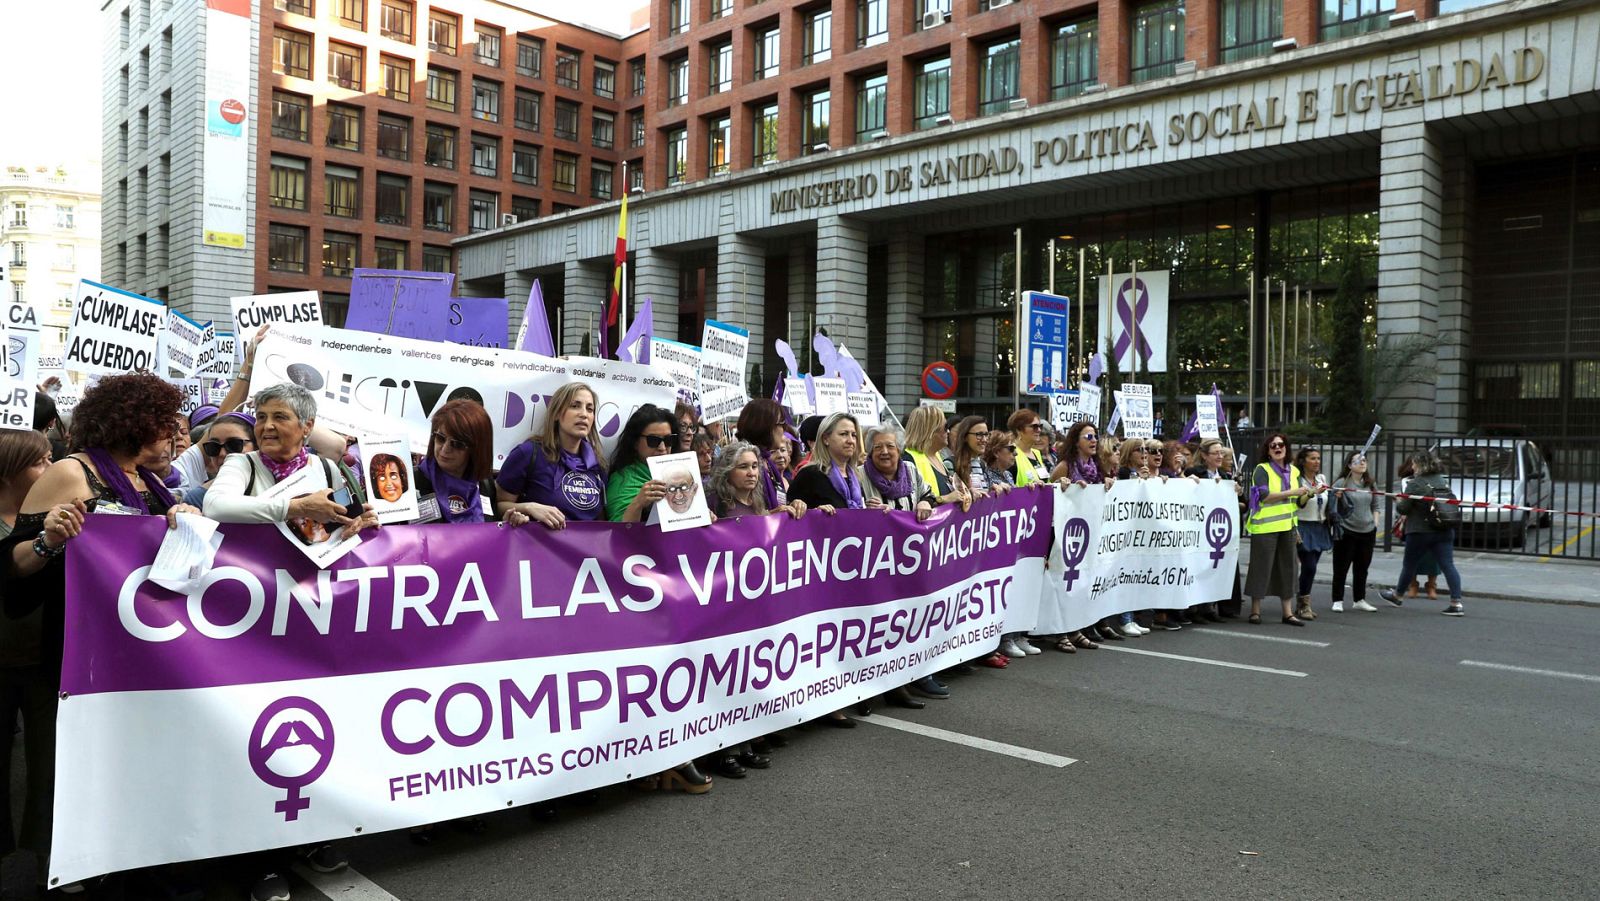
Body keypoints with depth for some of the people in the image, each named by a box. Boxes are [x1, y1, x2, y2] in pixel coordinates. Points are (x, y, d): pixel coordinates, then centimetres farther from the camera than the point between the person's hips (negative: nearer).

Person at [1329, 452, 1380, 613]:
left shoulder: (1371, 484, 9)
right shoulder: (1341, 483, -7)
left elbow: (1375, 506, 17)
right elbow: (1334, 507, -4)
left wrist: (1375, 523, 7)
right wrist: (1337, 497, -23)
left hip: (1368, 532, 5)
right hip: (1346, 532, -5)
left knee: (1362, 568, 12)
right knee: (1341, 568, 1)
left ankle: (1359, 600, 23)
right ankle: (1338, 601, 9)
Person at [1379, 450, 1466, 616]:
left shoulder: (1415, 484, -14)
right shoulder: (1444, 481, 7)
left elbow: (1403, 509, -13)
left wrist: (1397, 505, 9)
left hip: (1420, 531, -5)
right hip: (1445, 531, 5)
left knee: (1409, 564, 12)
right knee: (1448, 565, 0)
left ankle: (1396, 595, 29)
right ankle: (1456, 603, -8)